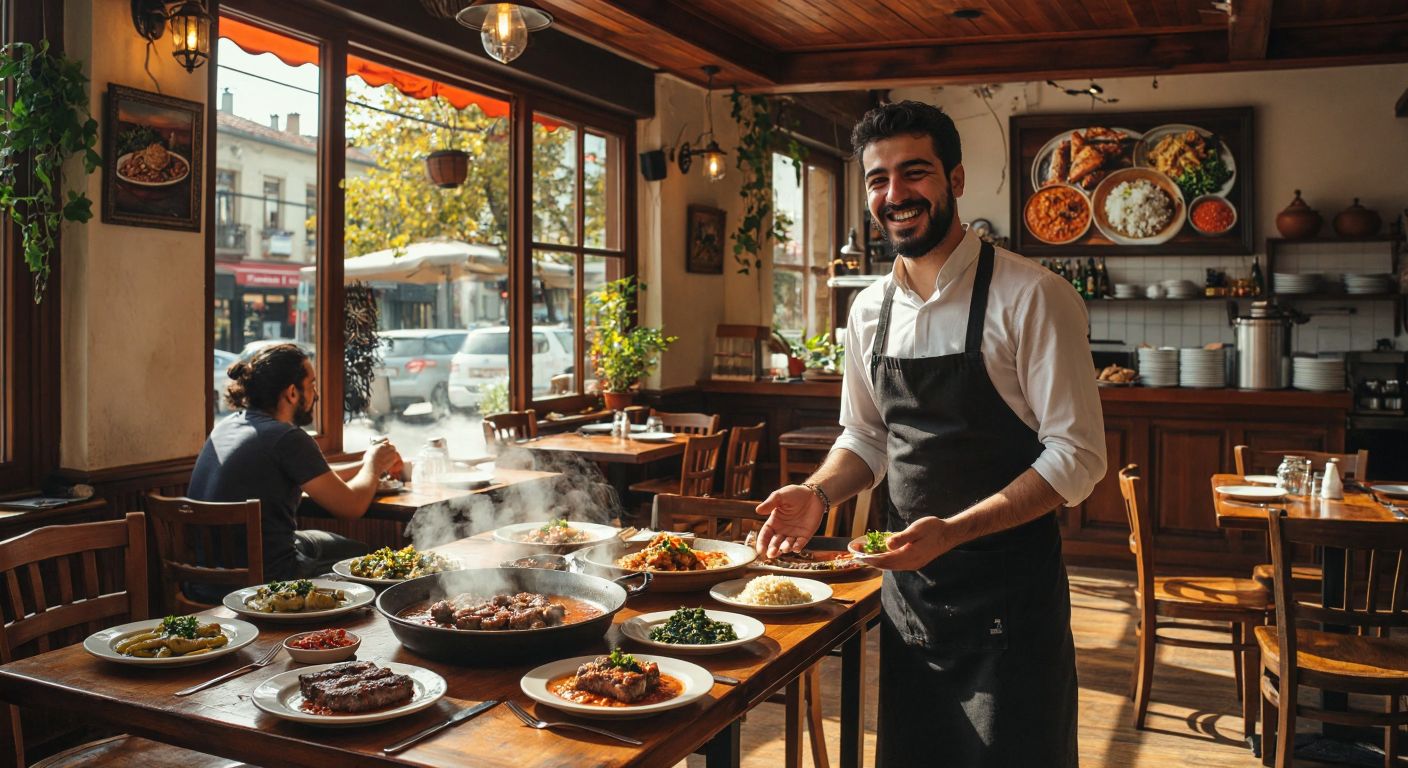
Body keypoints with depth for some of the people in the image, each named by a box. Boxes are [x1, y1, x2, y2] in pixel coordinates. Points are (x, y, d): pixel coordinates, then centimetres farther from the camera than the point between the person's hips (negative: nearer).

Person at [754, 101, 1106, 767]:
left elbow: (1078, 455, -16)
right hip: (907, 584, 6)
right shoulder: (870, 311, 5)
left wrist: (953, 530, -25)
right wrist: (819, 492, -3)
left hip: (1007, 589, -6)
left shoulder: (1030, 298, -15)